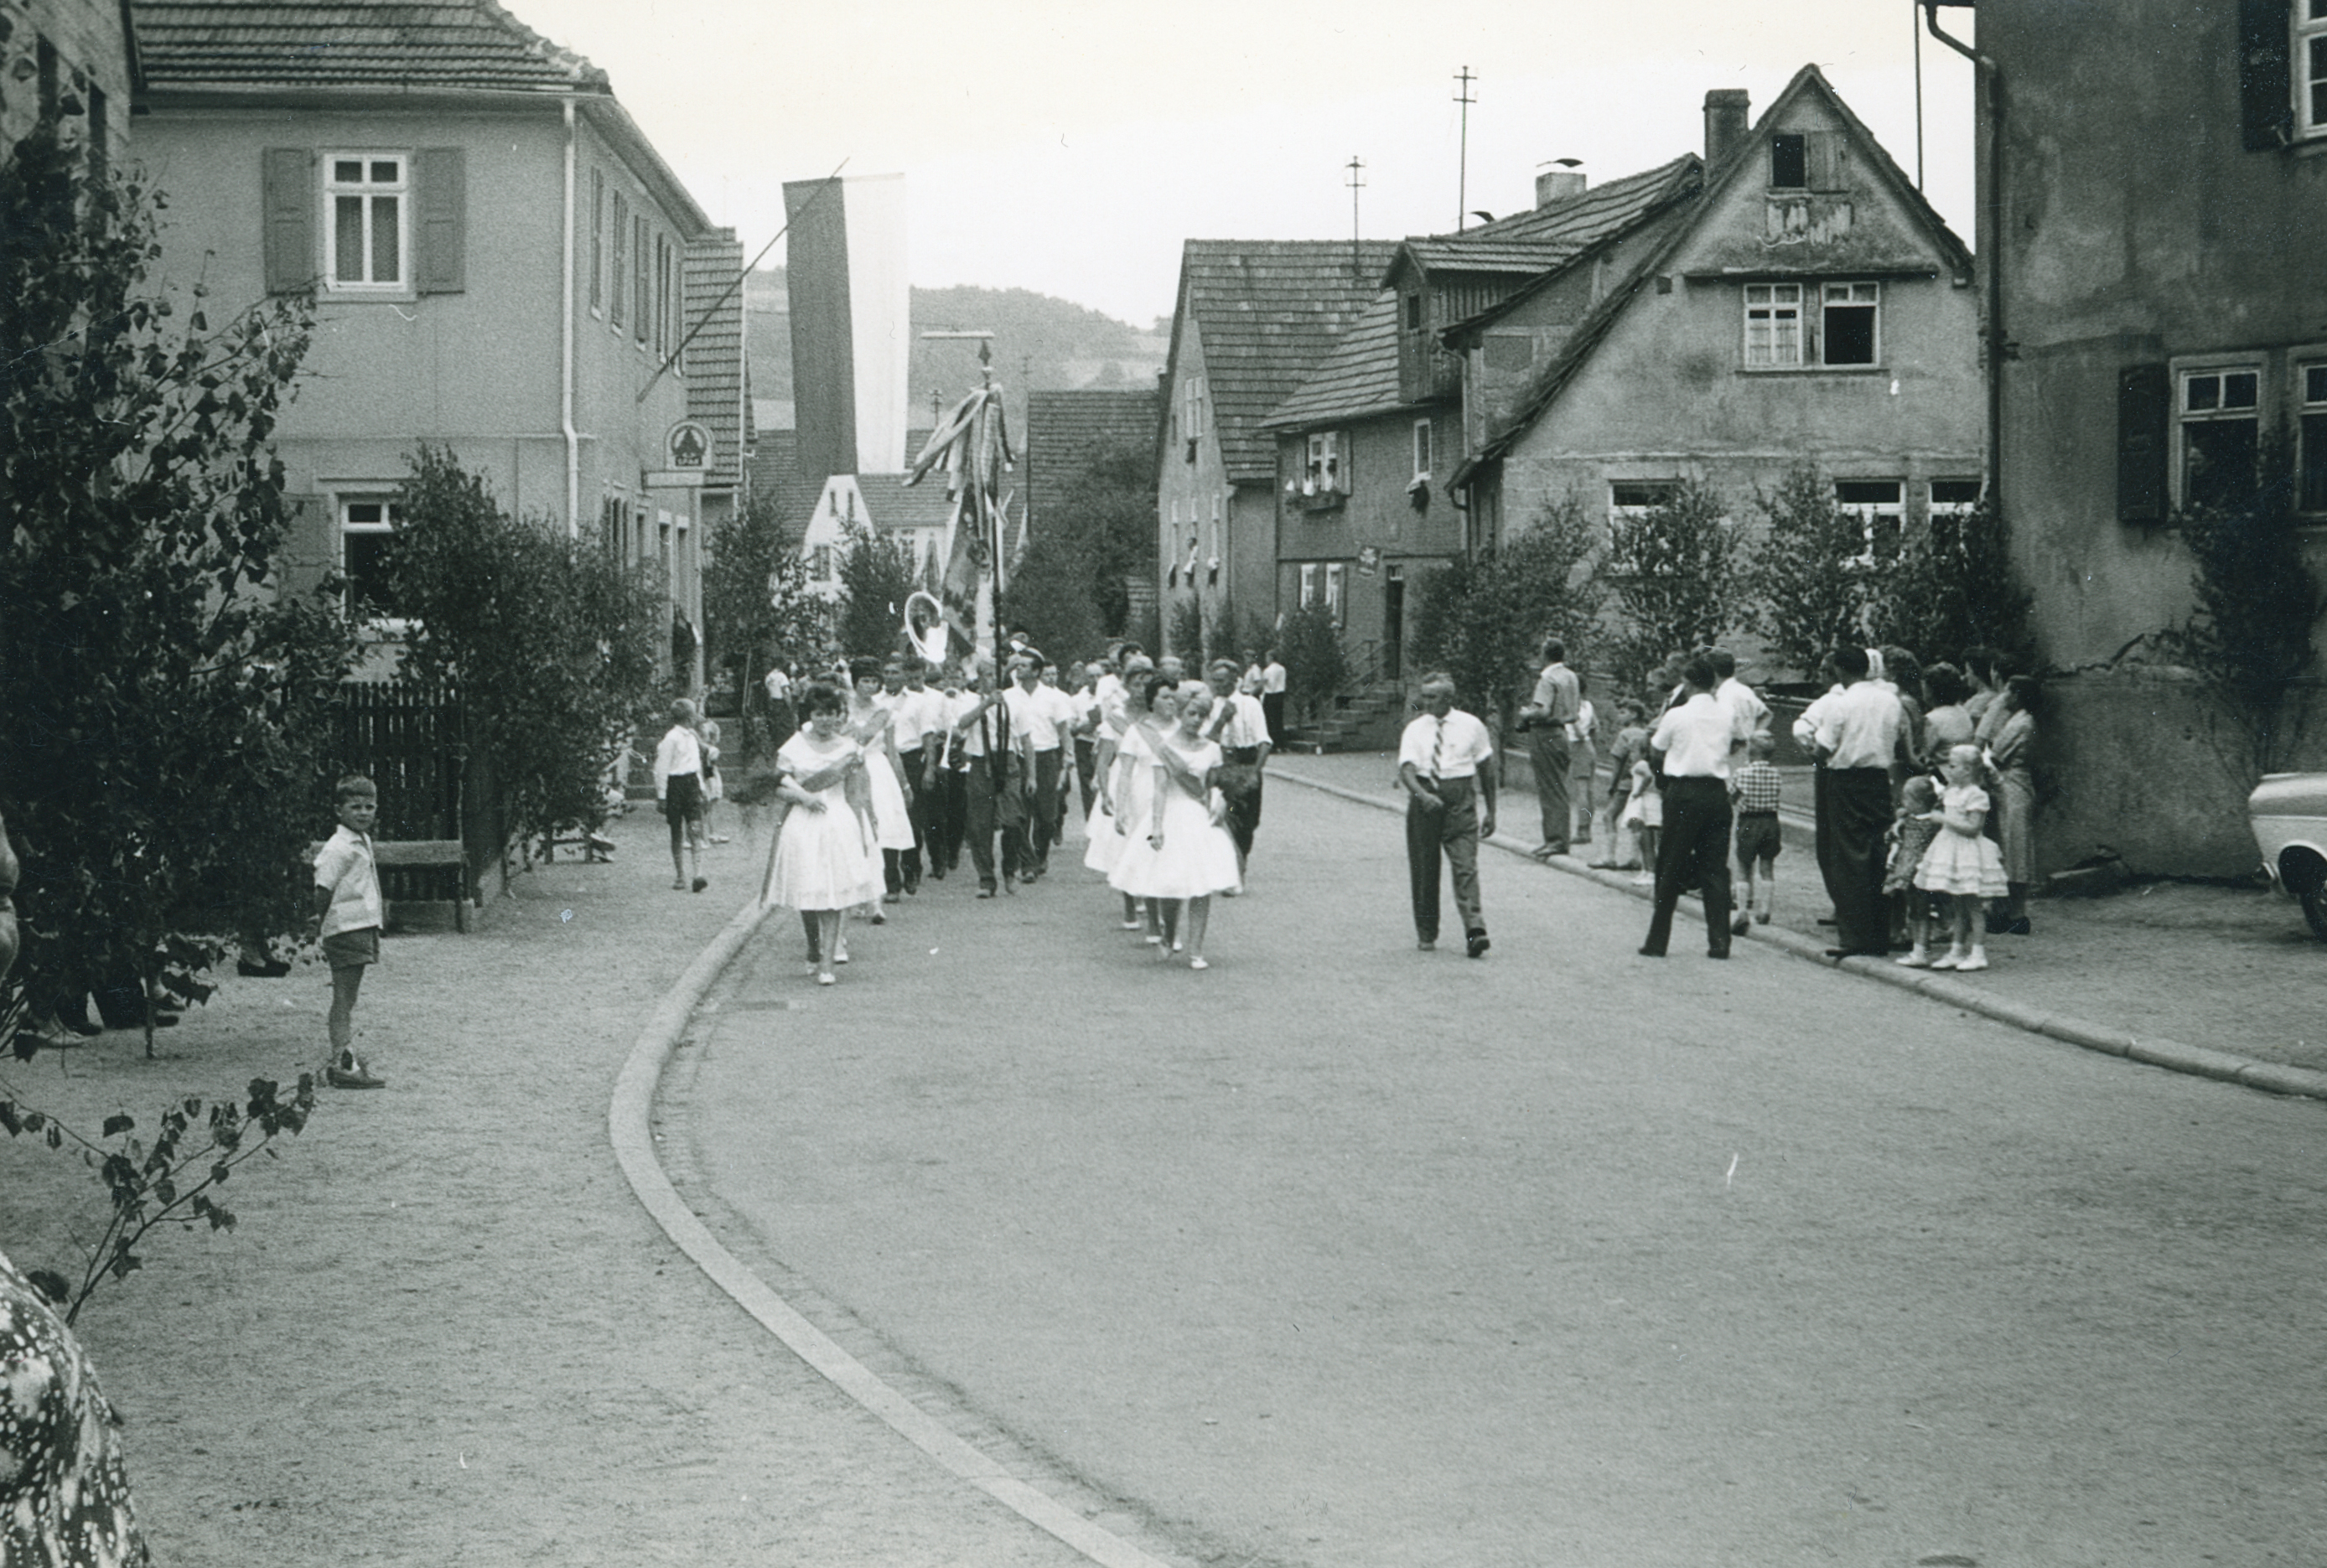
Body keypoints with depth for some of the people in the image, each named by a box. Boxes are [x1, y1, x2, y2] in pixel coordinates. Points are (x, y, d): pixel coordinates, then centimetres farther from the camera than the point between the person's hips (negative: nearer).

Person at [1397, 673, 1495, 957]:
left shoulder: (1471, 727, 3)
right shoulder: (1415, 730, 3)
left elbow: (1486, 769, 11)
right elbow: (1406, 769, -10)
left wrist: (1490, 811, 11)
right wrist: (1422, 794, -30)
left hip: (1461, 799, -1)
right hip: (1424, 800, 1)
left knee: (1465, 866, -13)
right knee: (1424, 869, 6)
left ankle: (1474, 929, -22)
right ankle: (1426, 934, 19)